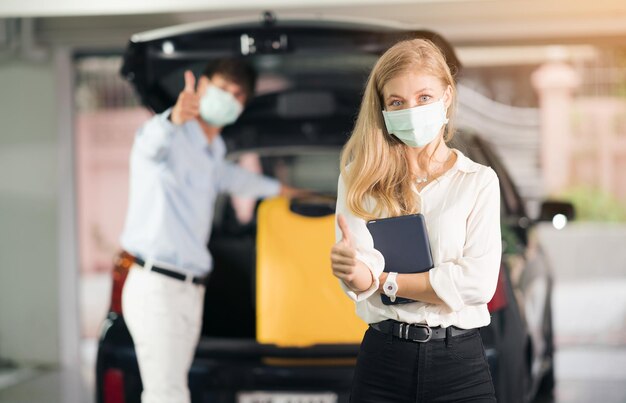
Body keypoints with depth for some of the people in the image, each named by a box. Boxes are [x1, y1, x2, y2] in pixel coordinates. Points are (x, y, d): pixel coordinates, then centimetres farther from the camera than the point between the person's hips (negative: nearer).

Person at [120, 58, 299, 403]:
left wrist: (276, 189, 59)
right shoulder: (173, 140, -10)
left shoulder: (213, 152, 19)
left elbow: (227, 176, 44)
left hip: (191, 291, 9)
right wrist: (174, 119, -59)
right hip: (157, 287, -9)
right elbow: (152, 143, -36)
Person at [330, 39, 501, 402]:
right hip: (383, 361, 1)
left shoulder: (479, 181, 0)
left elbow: (478, 283, -11)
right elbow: (357, 279, -9)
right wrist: (356, 267, -33)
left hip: (459, 362, -1)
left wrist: (383, 281, -10)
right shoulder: (360, 177, 3)